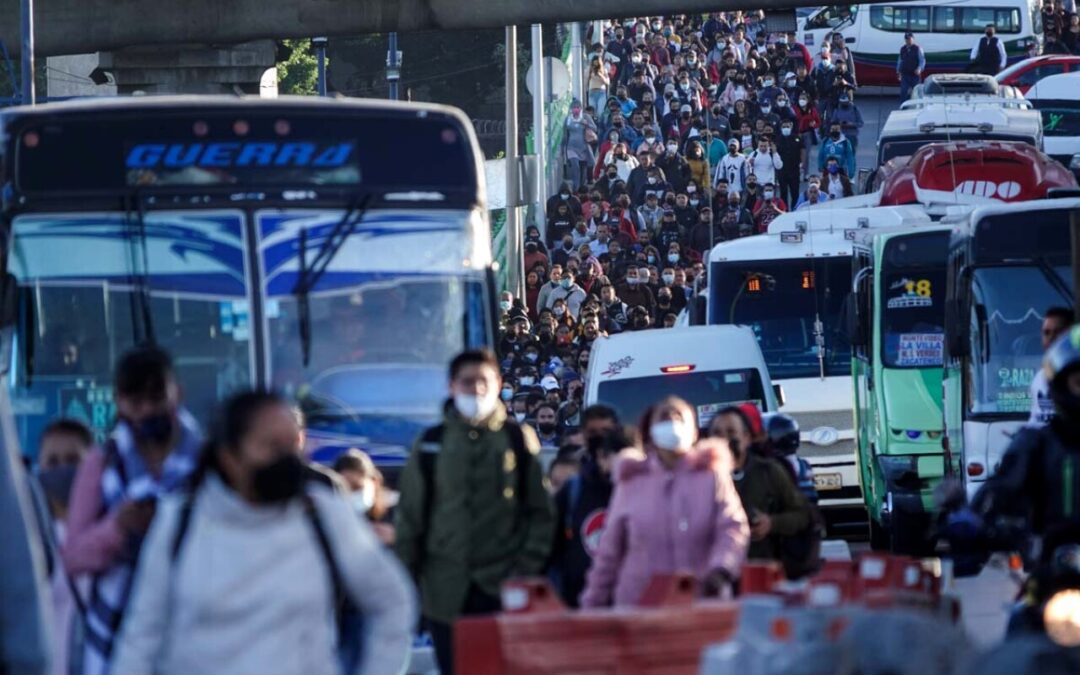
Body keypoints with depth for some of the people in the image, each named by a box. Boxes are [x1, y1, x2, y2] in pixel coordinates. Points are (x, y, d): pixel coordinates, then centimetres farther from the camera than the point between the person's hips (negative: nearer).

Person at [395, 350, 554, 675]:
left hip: (503, 588, -1)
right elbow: (411, 516, 7)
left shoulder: (518, 441, 4)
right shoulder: (431, 444, 5)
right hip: (447, 592, 1)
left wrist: (526, 570, -5)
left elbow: (540, 511, 4)